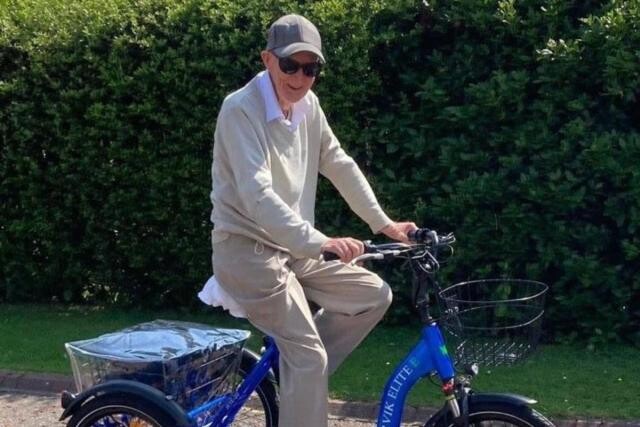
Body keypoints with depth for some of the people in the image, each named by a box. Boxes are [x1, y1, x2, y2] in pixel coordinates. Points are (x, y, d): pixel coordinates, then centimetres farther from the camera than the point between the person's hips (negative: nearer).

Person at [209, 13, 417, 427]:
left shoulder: (307, 104, 4)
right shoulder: (241, 110, -20)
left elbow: (340, 165, 14)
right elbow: (257, 195, -31)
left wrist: (384, 223, 11)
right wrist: (320, 241, -41)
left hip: (293, 249, 8)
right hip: (248, 250, -8)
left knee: (375, 295, 3)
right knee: (310, 356, -13)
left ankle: (297, 376, 13)